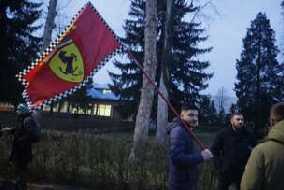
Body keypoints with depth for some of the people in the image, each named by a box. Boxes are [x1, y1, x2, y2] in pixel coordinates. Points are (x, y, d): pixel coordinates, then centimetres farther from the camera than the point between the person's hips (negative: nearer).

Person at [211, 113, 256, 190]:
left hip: (243, 173, 2)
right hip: (225, 172, -2)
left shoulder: (249, 135, 1)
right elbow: (214, 150, -4)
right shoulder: (223, 133, -6)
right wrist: (219, 166, -10)